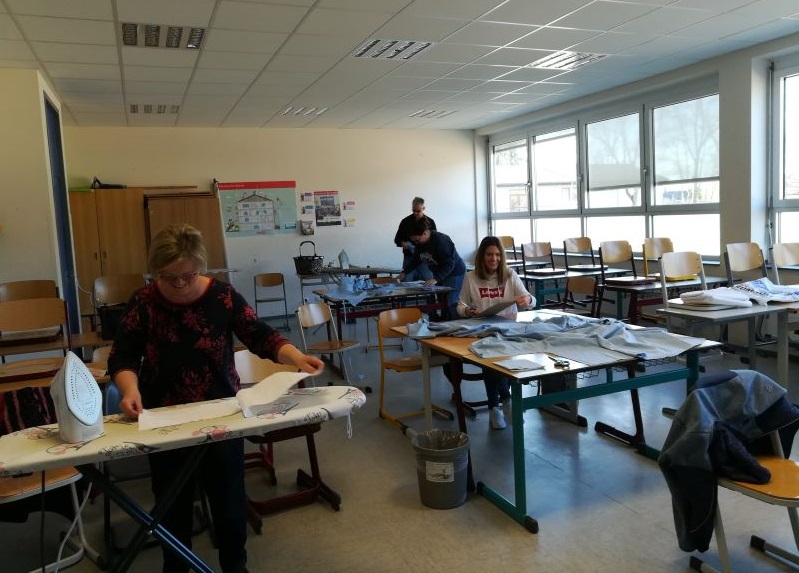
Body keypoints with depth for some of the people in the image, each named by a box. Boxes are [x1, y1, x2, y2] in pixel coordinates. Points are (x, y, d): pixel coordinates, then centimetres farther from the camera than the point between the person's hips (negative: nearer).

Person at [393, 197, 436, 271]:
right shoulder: (405, 221, 4)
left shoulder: (430, 222, 3)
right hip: (409, 257, 0)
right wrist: (402, 243, -13)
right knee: (407, 275, -2)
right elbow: (397, 239, 9)